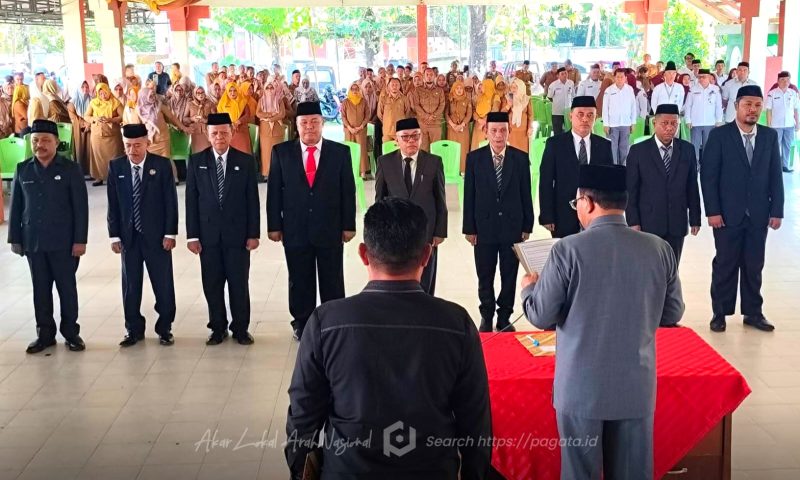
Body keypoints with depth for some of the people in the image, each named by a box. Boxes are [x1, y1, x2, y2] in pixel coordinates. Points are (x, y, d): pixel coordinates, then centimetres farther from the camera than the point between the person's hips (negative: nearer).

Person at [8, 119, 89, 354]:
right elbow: (16, 207, 8)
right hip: (33, 242, 3)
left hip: (63, 242, -3)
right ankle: (45, 333, 21)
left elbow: (80, 207, -6)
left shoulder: (70, 169, -5)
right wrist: (15, 238, 5)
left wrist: (80, 240, -10)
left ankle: (71, 332, 19)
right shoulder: (22, 170, 4)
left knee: (67, 287, 6)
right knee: (40, 289, 10)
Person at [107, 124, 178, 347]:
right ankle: (134, 330, 21)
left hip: (156, 235, -2)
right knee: (130, 285, 8)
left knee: (163, 284, 4)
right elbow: (113, 204, 3)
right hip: (128, 236, 2)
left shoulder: (162, 165, -5)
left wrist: (170, 233, -8)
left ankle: (164, 328, 18)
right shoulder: (116, 167, 1)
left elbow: (170, 201, -4)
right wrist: (114, 235, -1)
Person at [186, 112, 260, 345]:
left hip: (237, 233, -1)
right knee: (212, 284, 7)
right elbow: (191, 201, 2)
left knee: (239, 283, 5)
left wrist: (253, 234, -4)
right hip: (208, 234, 1)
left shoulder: (246, 161, 0)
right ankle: (218, 328, 21)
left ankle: (240, 328, 19)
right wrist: (192, 235, -3)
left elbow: (252, 200, 0)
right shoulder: (196, 161, 3)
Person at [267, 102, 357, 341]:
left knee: (332, 281, 9)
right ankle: (302, 323, 27)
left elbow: (348, 191, 1)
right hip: (295, 230, 1)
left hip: (330, 230, 0)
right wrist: (274, 225, -1)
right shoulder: (281, 152, 1)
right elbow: (274, 191, 2)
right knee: (299, 281, 11)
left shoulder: (340, 152, 0)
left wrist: (348, 225, -1)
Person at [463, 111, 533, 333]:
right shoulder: (474, 158, -2)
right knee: (484, 275, 9)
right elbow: (469, 196, -1)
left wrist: (527, 227, 1)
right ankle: (487, 316, 25)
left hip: (512, 227, 0)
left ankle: (505, 316, 23)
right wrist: (469, 228, -3)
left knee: (509, 275, 9)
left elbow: (526, 195, 2)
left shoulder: (520, 158, -1)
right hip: (484, 227, 0)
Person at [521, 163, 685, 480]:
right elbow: (673, 314, 7)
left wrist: (529, 287, 12)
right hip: (637, 386, 3)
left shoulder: (569, 249, -14)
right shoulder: (660, 249, -4)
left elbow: (541, 316, -8)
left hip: (581, 386, -3)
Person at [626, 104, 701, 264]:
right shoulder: (638, 151, -3)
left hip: (677, 224, 2)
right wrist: (633, 222, -8)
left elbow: (692, 187, 8)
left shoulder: (687, 150, 5)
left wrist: (695, 219, 7)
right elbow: (630, 190, -3)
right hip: (648, 223, -2)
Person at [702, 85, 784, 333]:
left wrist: (777, 211, 1)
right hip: (728, 214, -3)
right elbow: (708, 176, -7)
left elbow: (775, 176, 6)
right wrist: (712, 211, -12)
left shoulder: (770, 136, 5)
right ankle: (720, 313, 18)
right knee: (725, 265, 6)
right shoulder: (719, 135, -5)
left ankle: (753, 312, 23)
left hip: (759, 215, 3)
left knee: (754, 266, 10)